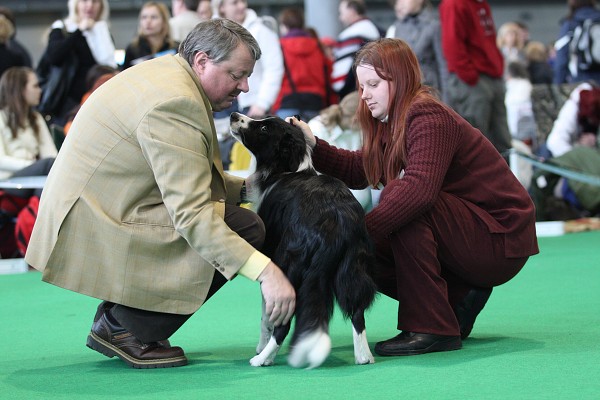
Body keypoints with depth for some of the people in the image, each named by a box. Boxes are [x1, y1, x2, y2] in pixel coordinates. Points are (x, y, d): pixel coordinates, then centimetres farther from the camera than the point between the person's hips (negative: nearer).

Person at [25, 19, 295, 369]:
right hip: (97, 232, -11)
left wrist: (248, 187, 9)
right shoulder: (175, 103, -21)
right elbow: (191, 215, -27)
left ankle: (116, 319, 14)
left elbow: (185, 176, 20)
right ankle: (126, 327, -5)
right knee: (245, 228, -16)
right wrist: (265, 271, -30)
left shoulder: (167, 73, 11)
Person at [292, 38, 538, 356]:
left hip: (501, 239, -9)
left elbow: (419, 189, -36)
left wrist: (359, 232, -40)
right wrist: (313, 145, -4)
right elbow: (358, 171, 6)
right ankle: (459, 300, 9)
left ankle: (432, 329, -25)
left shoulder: (429, 118, -21)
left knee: (398, 198, -30)